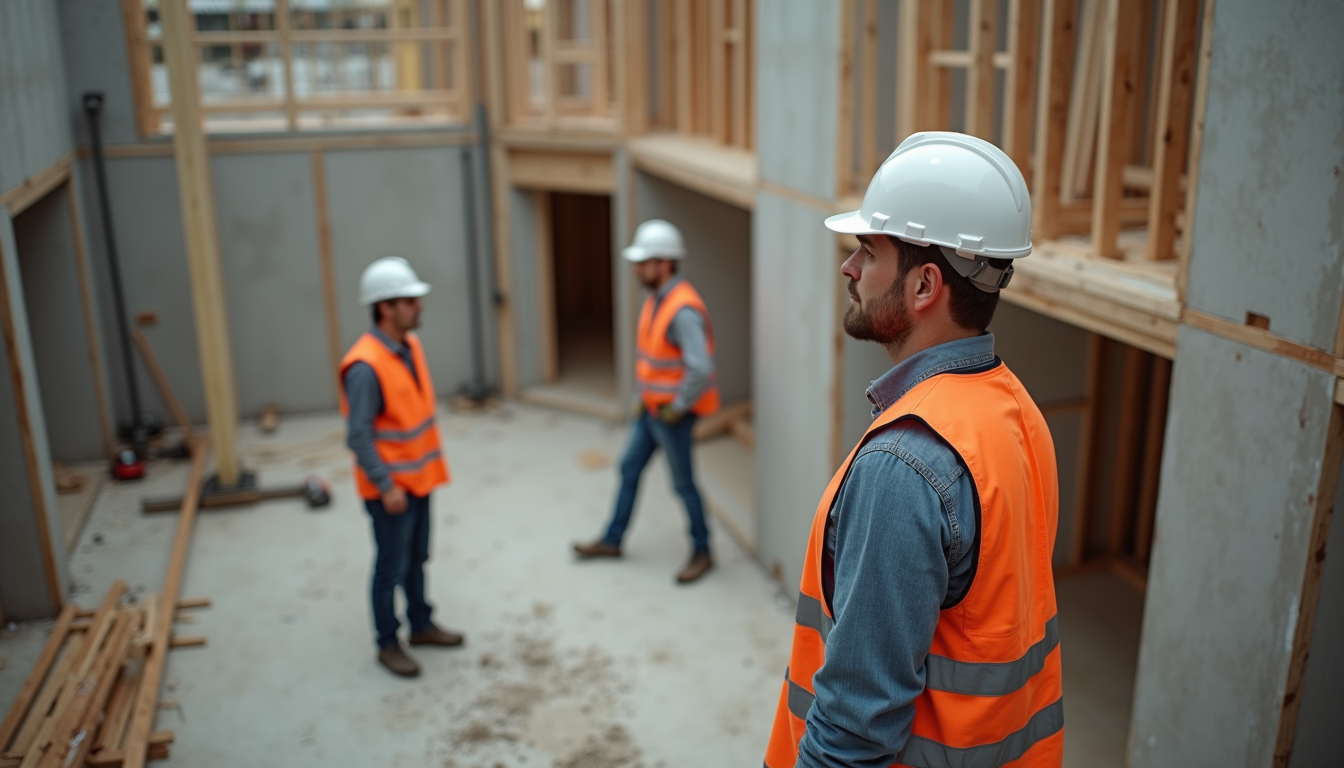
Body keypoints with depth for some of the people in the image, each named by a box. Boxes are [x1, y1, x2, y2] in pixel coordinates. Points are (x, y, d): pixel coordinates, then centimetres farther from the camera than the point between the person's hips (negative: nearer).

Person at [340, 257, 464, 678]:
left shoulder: (411, 344, 2)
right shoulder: (366, 366, -25)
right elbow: (359, 436, -24)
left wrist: (432, 460, 17)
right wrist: (387, 486, -22)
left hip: (418, 476, 8)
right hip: (389, 485, -8)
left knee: (417, 559, 20)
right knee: (392, 567, 6)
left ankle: (421, 625, 37)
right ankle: (388, 644, 23)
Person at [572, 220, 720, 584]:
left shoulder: (683, 309, -27)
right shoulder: (655, 298, 4)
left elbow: (701, 369, -34)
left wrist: (676, 408, -21)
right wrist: (641, 396, 14)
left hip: (673, 413, -9)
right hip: (651, 407, 9)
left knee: (683, 483, 5)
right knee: (629, 468, 17)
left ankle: (702, 553, 23)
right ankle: (612, 541, 32)